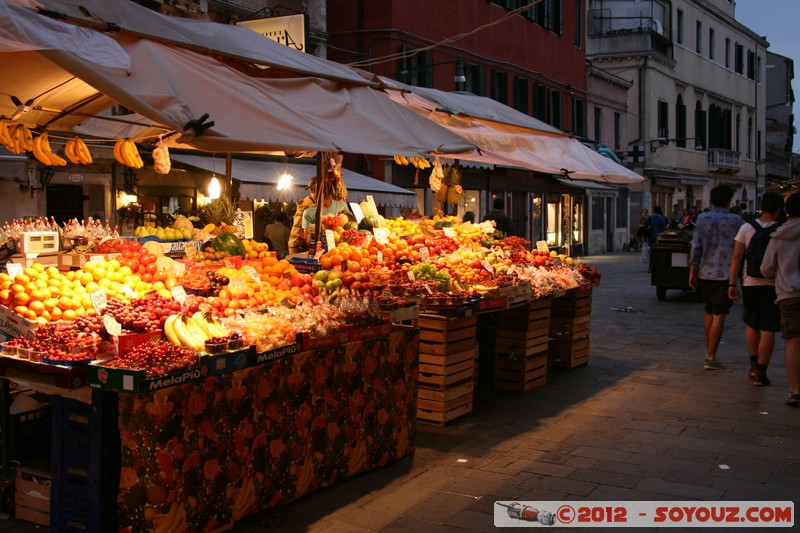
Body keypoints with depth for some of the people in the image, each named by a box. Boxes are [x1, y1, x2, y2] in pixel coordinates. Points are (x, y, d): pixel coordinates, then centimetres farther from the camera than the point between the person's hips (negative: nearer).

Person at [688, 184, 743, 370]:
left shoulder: (702, 219, 2)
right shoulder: (735, 221, -5)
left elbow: (695, 247, 1)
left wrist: (692, 272, 5)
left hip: (705, 273, 4)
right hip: (725, 273, -4)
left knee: (709, 313, 16)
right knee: (719, 315, -3)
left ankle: (708, 352, 22)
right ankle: (710, 358, -3)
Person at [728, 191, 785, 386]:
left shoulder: (746, 228, -1)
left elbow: (736, 257, -3)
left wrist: (732, 284, 0)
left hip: (750, 283, 3)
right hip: (772, 284, -3)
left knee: (751, 325, 21)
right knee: (767, 331, 1)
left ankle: (754, 365, 24)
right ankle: (760, 373, 1)